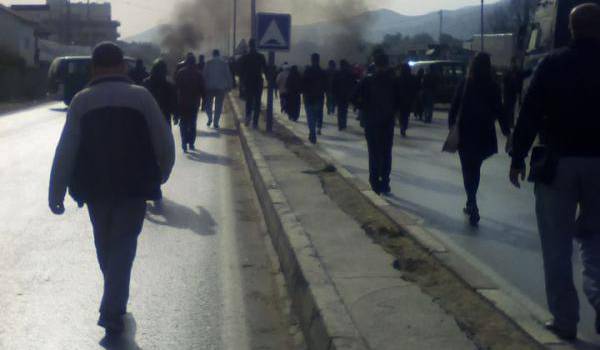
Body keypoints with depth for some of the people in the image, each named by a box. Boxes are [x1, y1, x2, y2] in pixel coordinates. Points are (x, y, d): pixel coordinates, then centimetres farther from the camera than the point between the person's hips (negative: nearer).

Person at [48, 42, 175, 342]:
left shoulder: (82, 101, -2)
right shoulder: (141, 96, -4)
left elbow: (65, 151, -4)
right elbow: (164, 142, -4)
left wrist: (56, 193, 1)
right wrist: (161, 174, 13)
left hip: (95, 188, 2)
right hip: (134, 187, -2)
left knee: (105, 246, 20)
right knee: (123, 247, 3)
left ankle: (115, 303, 36)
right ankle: (112, 313, -8)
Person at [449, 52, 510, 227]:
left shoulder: (463, 85, -3)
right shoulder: (493, 87, -6)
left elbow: (454, 108, -2)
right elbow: (499, 112, -7)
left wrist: (451, 126, 7)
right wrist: (507, 132, -2)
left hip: (465, 134, -1)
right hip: (484, 135, 1)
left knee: (469, 170, 4)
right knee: (475, 169, 17)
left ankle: (472, 206, -8)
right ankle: (471, 205, 26)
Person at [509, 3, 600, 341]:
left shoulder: (553, 64, -4)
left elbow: (530, 114, -7)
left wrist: (518, 158, -1)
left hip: (557, 161, -2)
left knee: (557, 245, 6)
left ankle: (565, 319, 7)